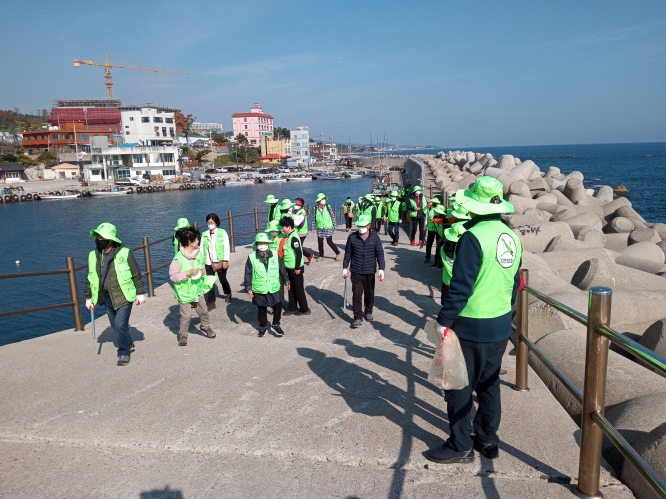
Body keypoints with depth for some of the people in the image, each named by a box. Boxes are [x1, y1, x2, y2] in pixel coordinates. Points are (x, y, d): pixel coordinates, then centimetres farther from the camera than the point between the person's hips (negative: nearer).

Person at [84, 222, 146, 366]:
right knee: (115, 325, 16)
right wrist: (88, 297, 12)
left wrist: (140, 293, -4)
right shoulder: (93, 256, -1)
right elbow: (90, 278, 10)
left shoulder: (124, 253, -15)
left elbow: (136, 274, -7)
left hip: (124, 296, -5)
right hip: (107, 297, 6)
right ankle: (128, 343, 41)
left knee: (120, 324, -10)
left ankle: (124, 353, 8)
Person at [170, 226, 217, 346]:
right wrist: (189, 273, -30)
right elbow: (173, 276, -22)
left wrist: (204, 270, -7)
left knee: (203, 311, 20)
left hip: (198, 289, 6)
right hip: (185, 292, -6)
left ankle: (206, 327, 45)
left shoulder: (199, 252, -4)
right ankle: (183, 335, 22)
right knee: (186, 316, 1)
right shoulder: (178, 259, -23)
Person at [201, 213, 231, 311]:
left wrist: (225, 261, -13)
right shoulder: (204, 234, 4)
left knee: (223, 279, 12)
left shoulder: (222, 232, -5)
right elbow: (202, 248, 6)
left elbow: (226, 247, -8)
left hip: (220, 261, -2)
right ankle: (211, 302, 7)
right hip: (209, 262, 3)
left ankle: (228, 294, 42)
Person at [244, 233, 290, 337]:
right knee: (261, 309, 14)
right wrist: (248, 288, -7)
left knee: (278, 306, 5)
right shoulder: (251, 257, -10)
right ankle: (263, 326, 34)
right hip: (259, 290, -1)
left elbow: (282, 269, 7)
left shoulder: (275, 255, -3)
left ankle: (275, 325, 26)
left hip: (274, 288, 1)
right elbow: (248, 274, -5)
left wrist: (286, 281, 14)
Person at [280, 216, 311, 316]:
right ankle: (293, 308, 27)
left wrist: (297, 268, -20)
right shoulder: (289, 236, 7)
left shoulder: (293, 237, -21)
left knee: (299, 289, 1)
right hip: (290, 268, 9)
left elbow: (299, 253, -23)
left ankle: (304, 309, 12)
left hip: (296, 268, -9)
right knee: (291, 288, 16)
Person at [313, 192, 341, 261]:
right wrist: (313, 228, 5)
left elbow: (333, 217, 0)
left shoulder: (328, 207, -5)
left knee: (329, 242, -5)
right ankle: (321, 256, 24)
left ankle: (337, 253, 14)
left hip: (328, 228, -2)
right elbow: (314, 219, 5)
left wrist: (334, 226, -1)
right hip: (320, 229, 2)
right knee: (320, 243, 7)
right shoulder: (316, 209, -3)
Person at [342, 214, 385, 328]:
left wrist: (381, 269, -11)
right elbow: (348, 253, 2)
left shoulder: (375, 237, -6)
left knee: (369, 293, 15)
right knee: (356, 294, -2)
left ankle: (368, 312, 37)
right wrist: (345, 268, 2)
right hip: (356, 271, -1)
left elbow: (380, 254, -3)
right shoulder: (352, 237, -6)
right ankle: (358, 317, 5)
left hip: (370, 271, 1)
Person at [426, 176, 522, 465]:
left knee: (459, 387, 6)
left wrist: (444, 320, -15)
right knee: (489, 384, 19)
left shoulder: (473, 237, -20)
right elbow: (515, 283, 13)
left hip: (471, 327, -8)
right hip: (501, 326, 8)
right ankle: (487, 440, 32)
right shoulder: (512, 237, 5)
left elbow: (461, 286, -22)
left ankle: (460, 447, 17)